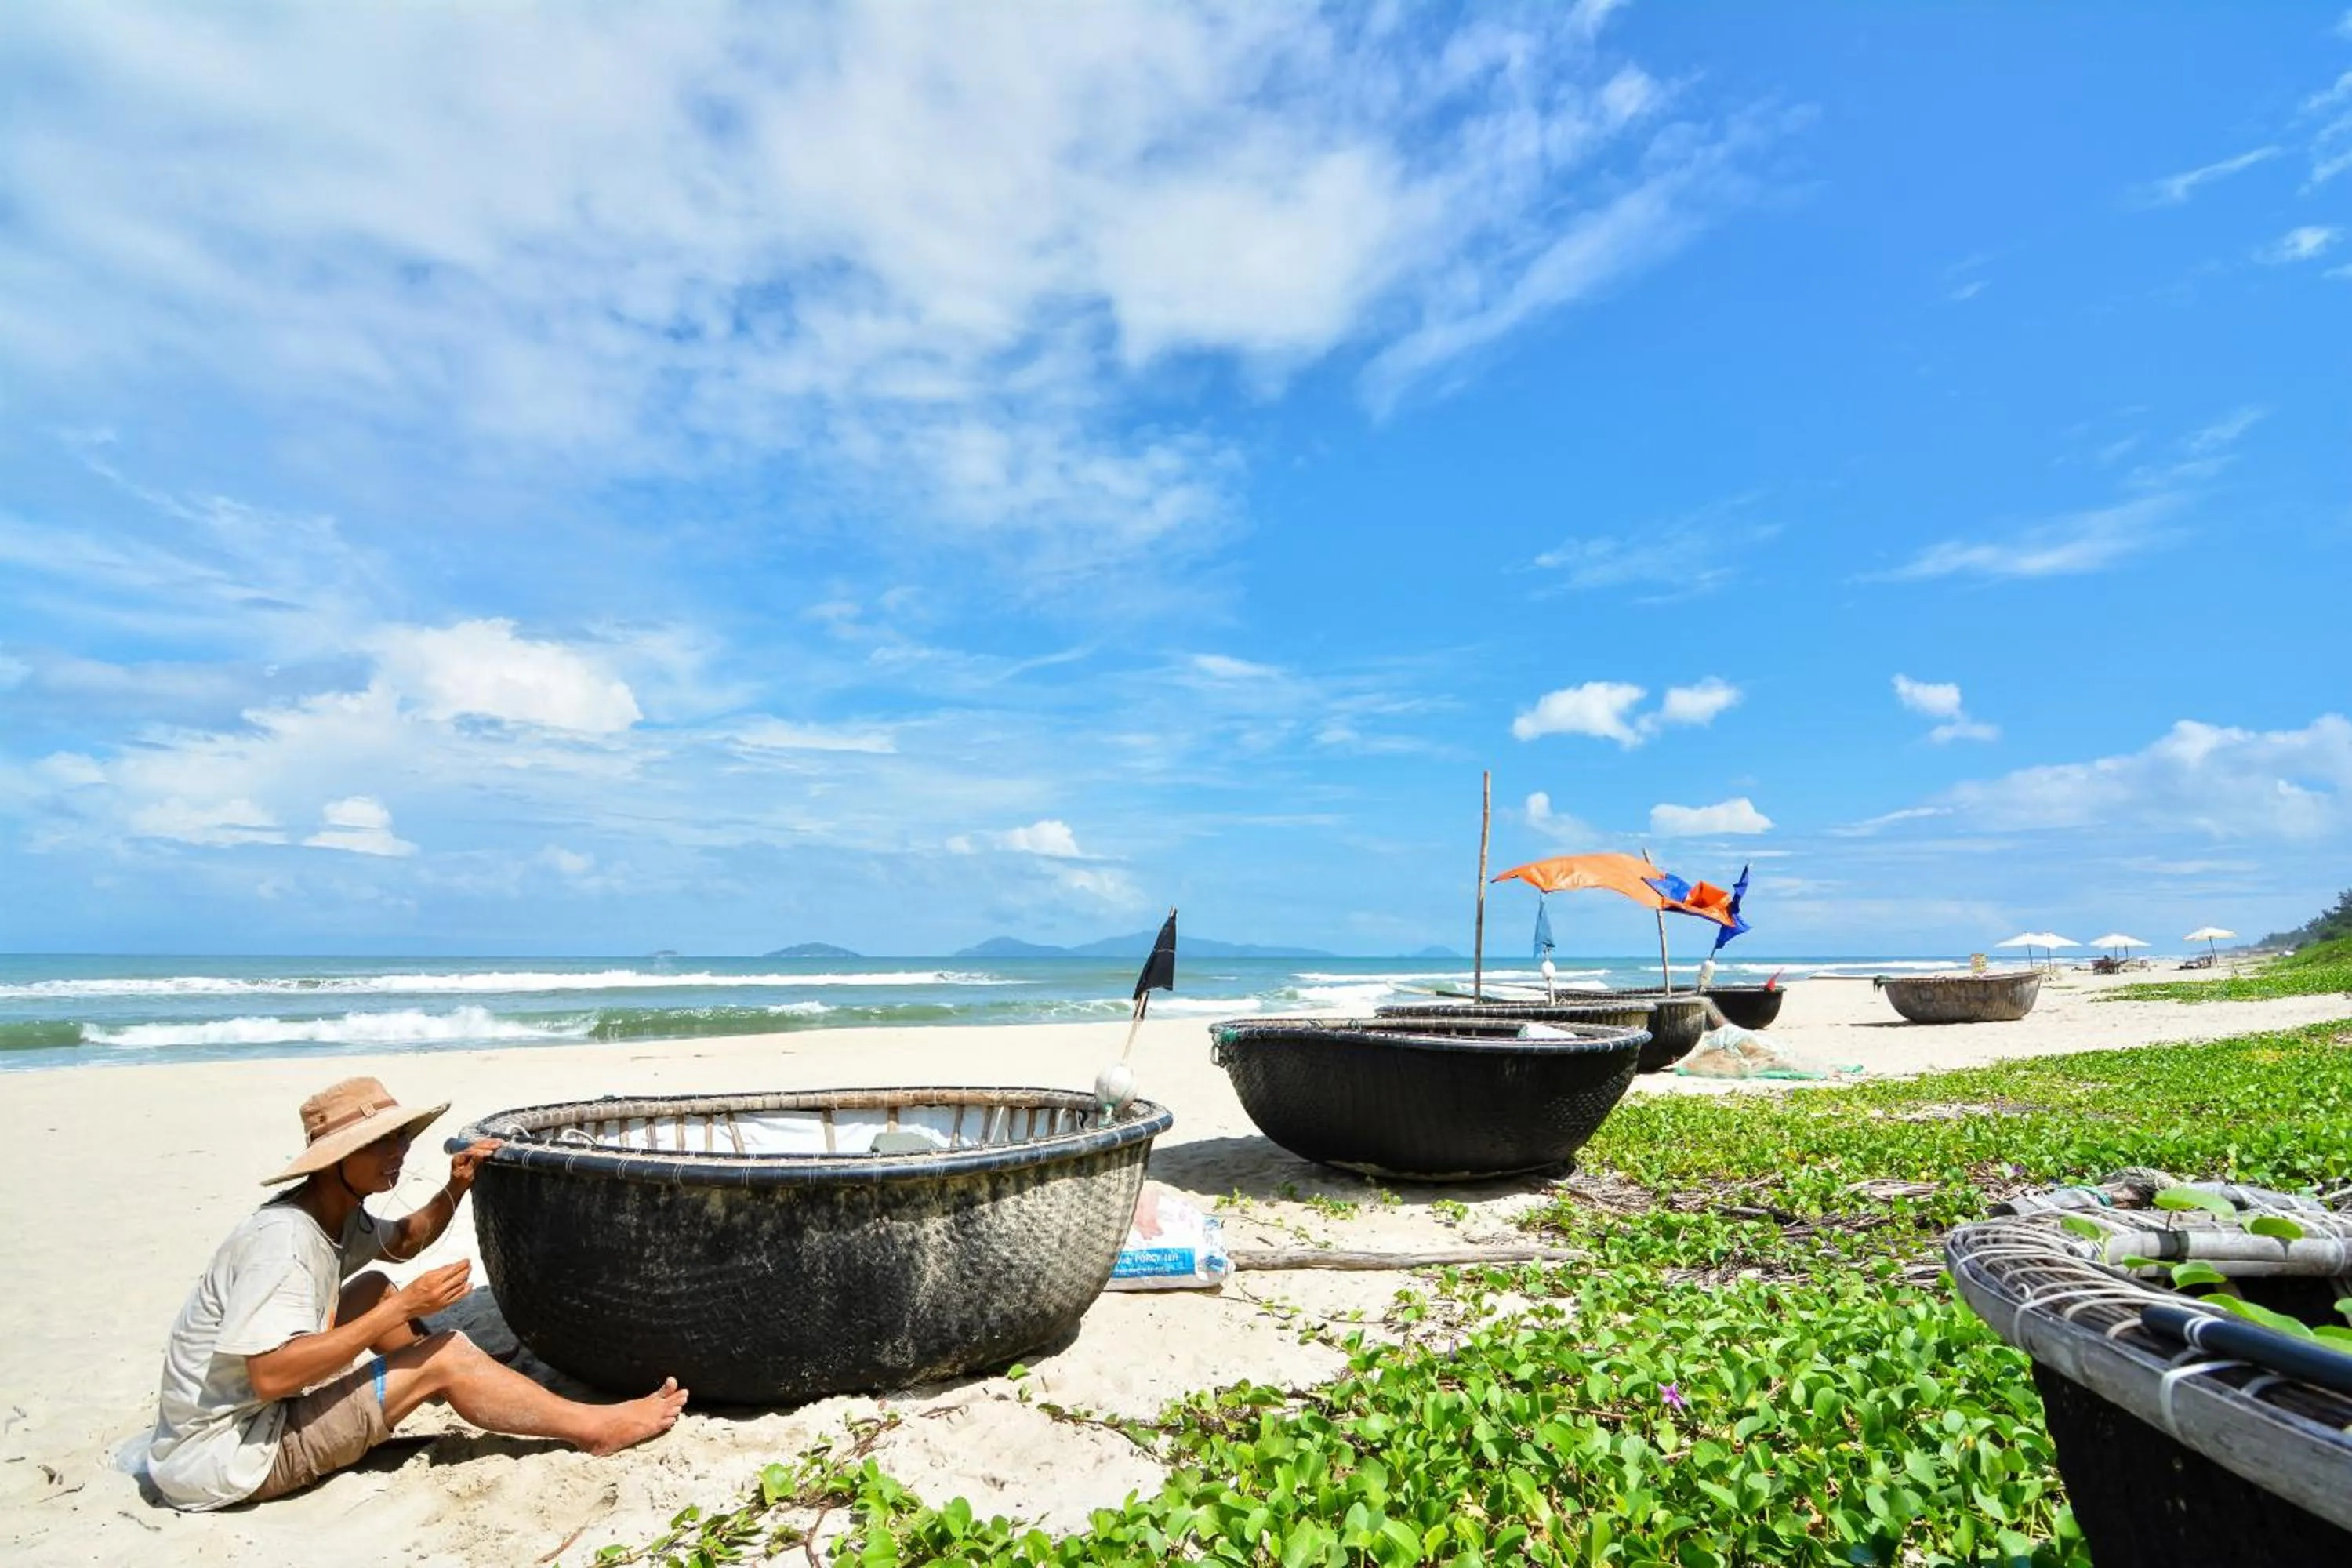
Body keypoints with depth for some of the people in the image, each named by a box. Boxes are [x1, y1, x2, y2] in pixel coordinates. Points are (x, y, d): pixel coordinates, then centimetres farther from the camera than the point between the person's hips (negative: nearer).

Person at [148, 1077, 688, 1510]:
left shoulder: (338, 1214, 3)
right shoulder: (282, 1240, -25)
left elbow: (401, 1243, 23)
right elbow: (271, 1374, -32)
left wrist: (455, 1189, 5)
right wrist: (403, 1307, -29)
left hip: (259, 1415, 10)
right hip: (223, 1455, -10)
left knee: (376, 1290, 14)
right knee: (446, 1358, -15)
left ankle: (476, 1397, 16)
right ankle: (595, 1428, -6)